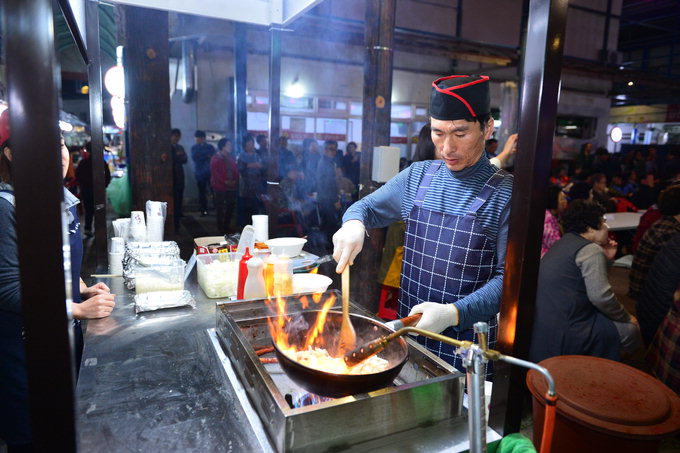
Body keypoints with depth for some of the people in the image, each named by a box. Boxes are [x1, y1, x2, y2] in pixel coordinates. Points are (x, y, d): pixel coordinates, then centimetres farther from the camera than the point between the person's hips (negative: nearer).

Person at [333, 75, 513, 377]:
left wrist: (453, 313, -28)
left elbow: (508, 277, -14)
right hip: (408, 331, 5)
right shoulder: (418, 176, 1)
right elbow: (367, 207, 11)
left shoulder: (506, 193, -13)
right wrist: (354, 223, -13)